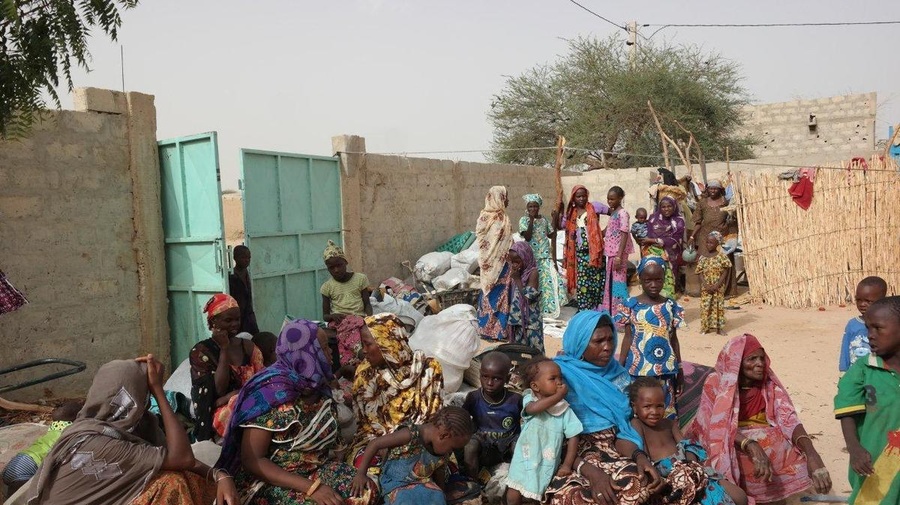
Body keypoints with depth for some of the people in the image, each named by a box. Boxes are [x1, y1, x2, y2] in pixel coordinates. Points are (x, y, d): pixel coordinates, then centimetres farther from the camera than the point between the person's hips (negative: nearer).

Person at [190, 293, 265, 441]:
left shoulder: (248, 346, 13)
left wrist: (226, 398, -15)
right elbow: (219, 390, -10)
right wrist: (224, 349, -11)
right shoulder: (201, 351, 0)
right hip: (221, 414, -3)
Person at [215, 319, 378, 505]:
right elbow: (252, 460, -22)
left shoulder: (318, 384, 0)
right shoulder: (271, 394, -20)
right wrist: (311, 487, -28)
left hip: (316, 468, 7)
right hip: (270, 481, -6)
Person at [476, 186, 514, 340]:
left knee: (487, 292, 13)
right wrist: (512, 260, -6)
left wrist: (485, 258, 15)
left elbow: (479, 238, 9)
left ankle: (485, 328, 19)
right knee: (499, 295, -1)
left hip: (487, 262, 7)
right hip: (499, 263, -7)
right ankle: (498, 331, 4)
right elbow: (507, 245, -14)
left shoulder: (483, 216, 4)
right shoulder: (502, 219, -16)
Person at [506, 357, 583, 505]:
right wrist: (558, 396, -29)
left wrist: (567, 465, -10)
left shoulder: (564, 408, -7)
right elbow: (533, 408, -36)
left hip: (548, 465, 1)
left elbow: (573, 437, -4)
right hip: (525, 461, -1)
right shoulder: (530, 399, -12)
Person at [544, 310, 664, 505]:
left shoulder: (617, 374, 9)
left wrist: (639, 456, -13)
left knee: (642, 483, -28)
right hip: (571, 457, -4)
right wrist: (589, 471, -25)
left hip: (611, 452, 5)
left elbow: (622, 427, 8)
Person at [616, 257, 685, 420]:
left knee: (665, 410, 5)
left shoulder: (671, 306, 3)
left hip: (665, 369, 2)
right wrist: (619, 368, 0)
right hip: (638, 368, -2)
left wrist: (679, 369, 11)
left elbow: (674, 339, 9)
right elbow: (628, 338, 1)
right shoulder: (631, 305, -3)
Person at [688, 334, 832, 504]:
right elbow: (720, 426, -20)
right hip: (730, 446, -4)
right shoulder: (716, 383, -11)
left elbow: (790, 420, -12)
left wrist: (812, 454, -30)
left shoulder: (770, 385, -1)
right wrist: (752, 447, -37)